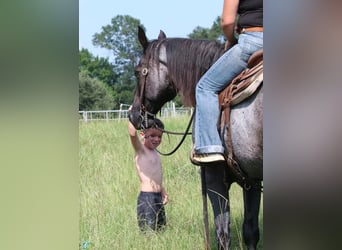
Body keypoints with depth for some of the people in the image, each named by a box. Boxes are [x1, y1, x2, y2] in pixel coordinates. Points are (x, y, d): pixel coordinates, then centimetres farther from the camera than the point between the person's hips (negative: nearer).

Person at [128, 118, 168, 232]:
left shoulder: (155, 153, 16)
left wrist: (163, 193, 23)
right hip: (146, 198, -8)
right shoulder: (140, 150, -7)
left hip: (158, 198, 8)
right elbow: (132, 134, -27)